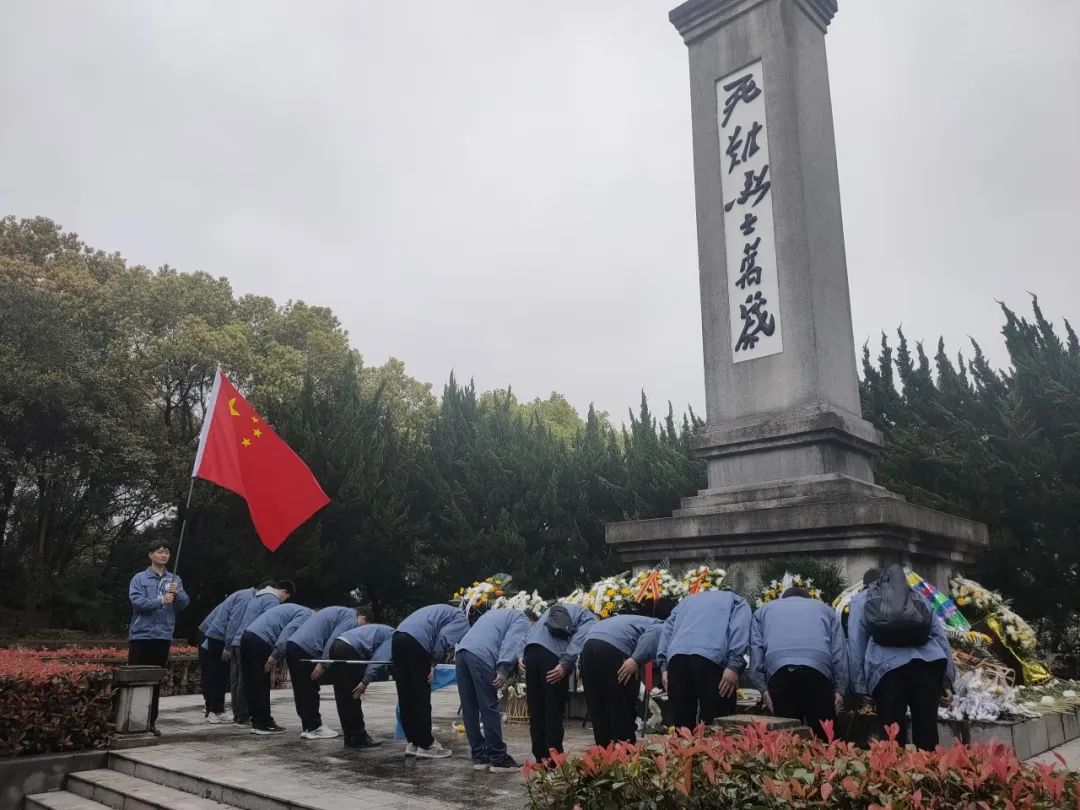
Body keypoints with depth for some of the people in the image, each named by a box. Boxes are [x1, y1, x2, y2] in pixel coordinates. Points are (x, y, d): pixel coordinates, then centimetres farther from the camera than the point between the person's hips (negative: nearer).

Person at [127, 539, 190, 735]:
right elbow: (136, 601, -12)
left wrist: (176, 594, -16)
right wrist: (161, 600, -22)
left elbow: (185, 603, 4)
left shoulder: (175, 580, 11)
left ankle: (151, 721, 15)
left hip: (163, 636, 3)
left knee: (156, 681, 8)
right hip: (141, 634, -3)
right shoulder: (139, 578, 2)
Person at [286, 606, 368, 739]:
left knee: (301, 691, 13)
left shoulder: (340, 612, 27)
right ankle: (314, 728, 6)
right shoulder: (351, 617, -2)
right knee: (310, 691, -1)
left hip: (292, 644, 9)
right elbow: (333, 640, -15)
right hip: (306, 649, -9)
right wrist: (323, 664, -15)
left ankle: (309, 726, 20)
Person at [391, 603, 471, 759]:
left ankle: (412, 742, 21)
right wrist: (433, 664, -2)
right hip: (416, 641, -8)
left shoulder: (446, 612, 33)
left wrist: (431, 663, 19)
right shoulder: (462, 619, 8)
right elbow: (444, 637, -9)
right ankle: (426, 745, 8)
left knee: (405, 695, 13)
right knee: (421, 697, 1)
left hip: (398, 636, 9)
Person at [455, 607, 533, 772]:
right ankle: (498, 759, 2)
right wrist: (503, 670, -14)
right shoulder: (522, 619, 15)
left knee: (469, 709, 10)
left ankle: (479, 757, 16)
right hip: (481, 655, -7)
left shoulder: (498, 613, 37)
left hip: (461, 651, 8)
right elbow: (512, 642, -4)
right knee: (490, 709, -2)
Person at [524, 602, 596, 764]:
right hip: (553, 653, -5)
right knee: (554, 710, 4)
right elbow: (578, 640, -4)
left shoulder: (555, 610, 36)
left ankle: (540, 757, 18)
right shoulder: (589, 617, 17)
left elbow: (534, 631, 22)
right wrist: (565, 664, -14)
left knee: (536, 709, 12)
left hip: (531, 649, 6)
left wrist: (522, 656, 11)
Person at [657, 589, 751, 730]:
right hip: (711, 658, -4)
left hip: (677, 658, 4)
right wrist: (734, 666, -6)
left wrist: (664, 666, 16)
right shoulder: (737, 601, 27)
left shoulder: (688, 600, 38)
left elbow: (668, 628, 24)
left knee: (683, 724, 8)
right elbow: (740, 628, 4)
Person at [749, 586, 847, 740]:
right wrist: (840, 689, 10)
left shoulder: (764, 610, 31)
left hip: (779, 671, 0)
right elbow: (839, 651, 18)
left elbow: (755, 649, 15)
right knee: (824, 735, 5)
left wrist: (763, 688, 8)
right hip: (818, 672, 0)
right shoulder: (824, 608, 33)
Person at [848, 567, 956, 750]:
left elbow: (855, 643, 12)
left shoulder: (861, 600, 23)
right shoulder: (916, 594, 32)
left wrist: (860, 685, 10)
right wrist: (947, 678, 21)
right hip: (929, 662, 3)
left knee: (893, 735, 3)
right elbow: (939, 634, 25)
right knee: (927, 731, 9)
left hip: (888, 667, -3)